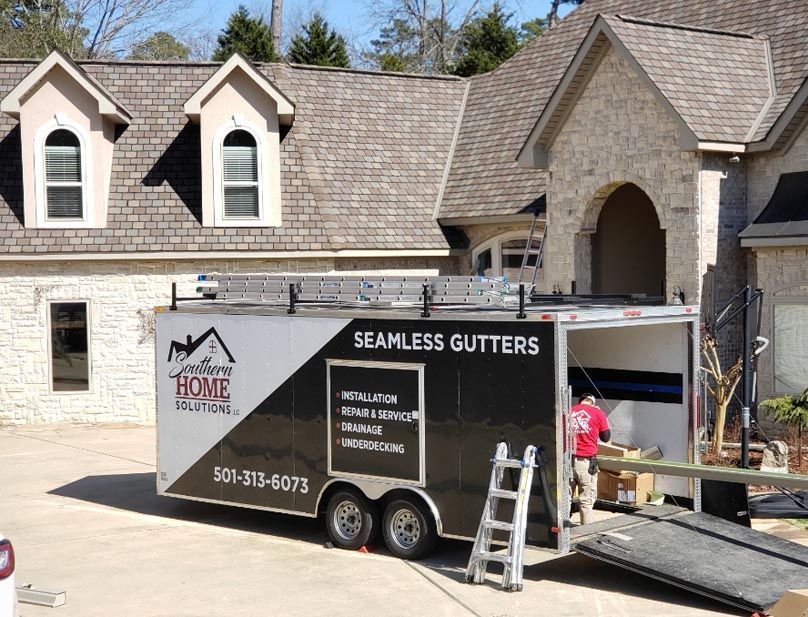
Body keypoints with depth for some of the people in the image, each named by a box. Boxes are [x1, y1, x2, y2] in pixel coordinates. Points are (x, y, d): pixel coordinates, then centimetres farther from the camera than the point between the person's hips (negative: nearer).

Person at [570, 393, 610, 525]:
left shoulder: (569, 411, 10)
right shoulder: (598, 412, 2)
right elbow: (606, 437, 9)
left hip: (567, 460, 3)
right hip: (586, 461, -3)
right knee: (587, 501, 3)